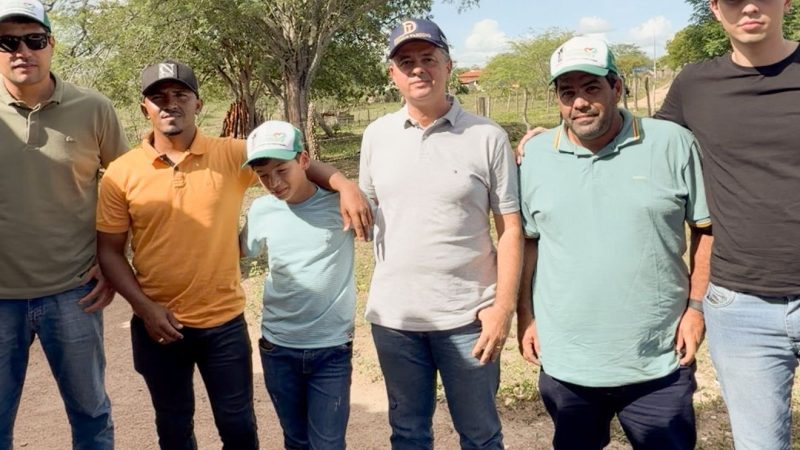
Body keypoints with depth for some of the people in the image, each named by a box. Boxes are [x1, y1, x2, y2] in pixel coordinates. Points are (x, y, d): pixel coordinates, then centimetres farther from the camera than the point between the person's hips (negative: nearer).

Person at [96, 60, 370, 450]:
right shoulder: (121, 173, -5)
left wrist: (345, 185, -19)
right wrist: (144, 307, -11)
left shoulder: (232, 155, -6)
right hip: (158, 325, 1)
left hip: (224, 322, -1)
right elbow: (109, 251, -1)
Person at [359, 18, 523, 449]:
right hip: (393, 314, 3)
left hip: (466, 315, -2)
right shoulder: (376, 135, 4)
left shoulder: (488, 137, -6)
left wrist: (503, 306, -10)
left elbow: (510, 228, -5)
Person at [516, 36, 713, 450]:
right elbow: (527, 241, 7)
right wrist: (525, 317, 5)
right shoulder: (535, 155, 0)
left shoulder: (672, 144, -6)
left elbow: (706, 227, 1)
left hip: (659, 363, -1)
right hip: (565, 363, 2)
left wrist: (696, 306, -4)